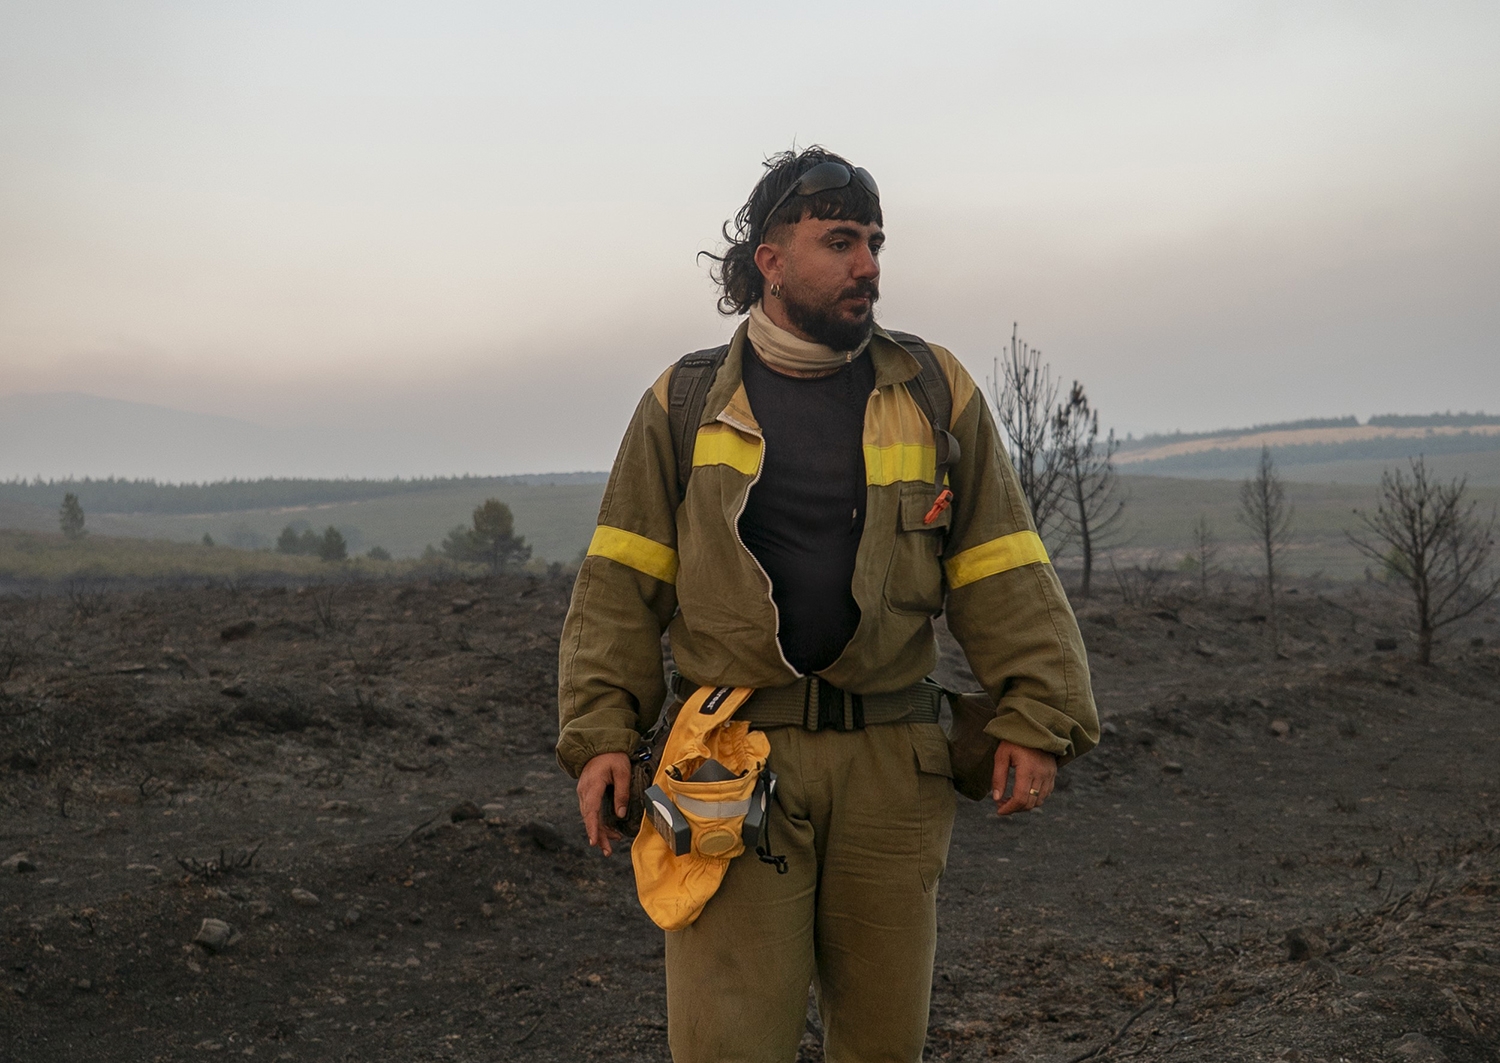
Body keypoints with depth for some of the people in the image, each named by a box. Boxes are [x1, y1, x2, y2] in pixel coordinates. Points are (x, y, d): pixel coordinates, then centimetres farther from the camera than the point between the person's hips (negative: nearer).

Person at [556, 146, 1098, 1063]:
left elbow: (1003, 574, 5)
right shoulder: (686, 405, 5)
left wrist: (1039, 717, -4)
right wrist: (601, 732, -5)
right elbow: (623, 584, 5)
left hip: (891, 760, 2)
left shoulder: (936, 394, 7)